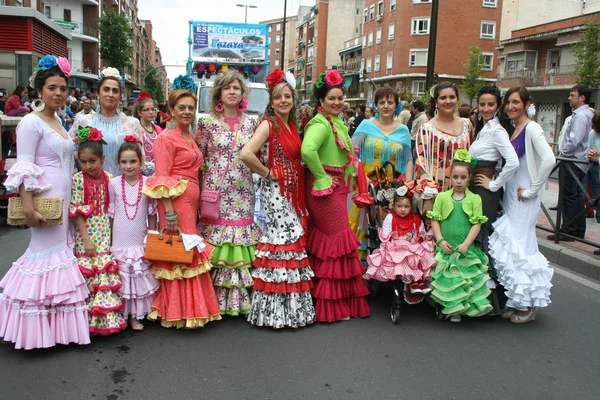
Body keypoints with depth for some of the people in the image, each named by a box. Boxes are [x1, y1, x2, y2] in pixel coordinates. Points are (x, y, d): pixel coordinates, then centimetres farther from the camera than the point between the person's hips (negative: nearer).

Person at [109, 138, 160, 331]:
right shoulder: (114, 183, -2)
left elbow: (152, 214, 3)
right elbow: (111, 213, 4)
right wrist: (108, 240, 4)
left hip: (141, 241, 0)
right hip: (119, 241, 0)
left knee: (139, 277, 6)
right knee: (120, 278, 6)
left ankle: (136, 316, 19)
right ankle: (120, 315, 20)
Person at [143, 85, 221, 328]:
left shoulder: (190, 137, 18)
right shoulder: (167, 138, -7)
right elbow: (161, 177, -14)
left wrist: (196, 206, 16)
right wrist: (169, 211, -21)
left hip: (191, 203, 8)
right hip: (175, 203, -8)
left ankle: (190, 310, 22)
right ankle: (180, 314, 6)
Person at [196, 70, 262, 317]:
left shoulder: (251, 123, 9)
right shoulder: (207, 122, 1)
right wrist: (201, 189, -3)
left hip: (243, 193, 2)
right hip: (216, 192, -2)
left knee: (241, 246, 4)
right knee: (215, 247, 0)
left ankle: (241, 297, 16)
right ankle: (216, 298, 12)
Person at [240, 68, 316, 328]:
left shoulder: (291, 125, 12)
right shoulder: (268, 124, -12)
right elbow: (246, 154, -26)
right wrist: (268, 173, -16)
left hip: (293, 191, 8)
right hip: (276, 190, -8)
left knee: (293, 241, 11)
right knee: (282, 240, -5)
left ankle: (290, 307, 24)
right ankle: (276, 311, 8)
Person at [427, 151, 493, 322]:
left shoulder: (474, 199, 2)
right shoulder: (442, 197, 4)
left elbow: (477, 224, -2)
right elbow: (434, 220, 3)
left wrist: (466, 244, -11)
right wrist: (440, 240, -8)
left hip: (466, 249, 0)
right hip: (446, 248, 0)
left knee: (466, 279, 1)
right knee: (447, 279, 0)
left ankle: (457, 310, 14)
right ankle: (449, 306, 16)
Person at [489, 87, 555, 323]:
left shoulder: (531, 128, -13)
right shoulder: (511, 129, 12)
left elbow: (549, 160, -26)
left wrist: (532, 190, -20)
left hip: (524, 198, -8)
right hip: (510, 195, 8)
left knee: (520, 246, -3)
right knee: (509, 246, 11)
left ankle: (528, 306, 12)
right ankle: (516, 302, 24)